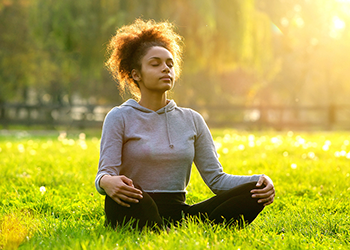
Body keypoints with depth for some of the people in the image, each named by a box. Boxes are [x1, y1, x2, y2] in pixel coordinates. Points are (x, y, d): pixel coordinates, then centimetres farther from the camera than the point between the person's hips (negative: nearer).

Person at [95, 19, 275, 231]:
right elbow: (105, 174, -7)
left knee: (255, 191, -17)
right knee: (122, 192, -40)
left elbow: (216, 177, 9)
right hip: (136, 213, -4)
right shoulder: (120, 118, 3)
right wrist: (107, 182, -34)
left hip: (179, 215, 4)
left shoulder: (192, 120, 14)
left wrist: (260, 181, -10)